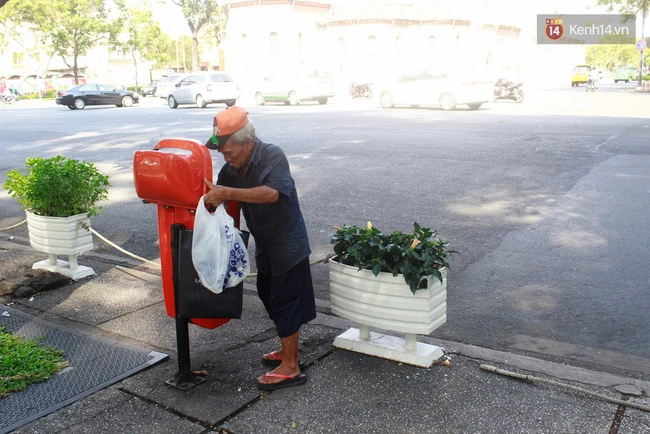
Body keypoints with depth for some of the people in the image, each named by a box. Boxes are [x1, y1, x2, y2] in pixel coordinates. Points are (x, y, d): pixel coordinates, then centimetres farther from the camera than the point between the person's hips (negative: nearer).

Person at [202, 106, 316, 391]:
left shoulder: (273, 156, -21)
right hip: (265, 245, 9)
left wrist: (228, 193, -42)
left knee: (285, 302, -3)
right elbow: (218, 199, 8)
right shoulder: (231, 169, 1)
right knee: (270, 296, 18)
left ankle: (290, 368, 7)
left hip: (288, 243, -8)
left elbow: (272, 193, -38)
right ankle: (288, 352, 35)